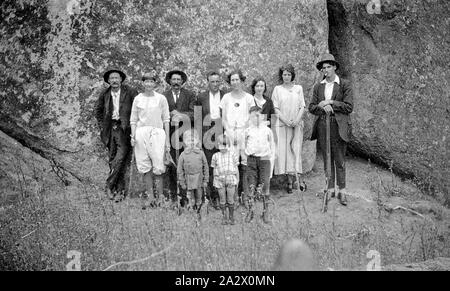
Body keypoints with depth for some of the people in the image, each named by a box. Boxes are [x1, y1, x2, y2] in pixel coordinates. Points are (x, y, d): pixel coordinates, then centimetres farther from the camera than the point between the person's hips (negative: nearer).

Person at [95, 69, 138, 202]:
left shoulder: (130, 92, -3)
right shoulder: (105, 94, 9)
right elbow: (98, 110, 22)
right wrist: (102, 125, 14)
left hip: (123, 128, -4)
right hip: (110, 129, 4)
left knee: (120, 158, -16)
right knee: (112, 159, 5)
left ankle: (109, 185, -4)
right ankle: (120, 189, 14)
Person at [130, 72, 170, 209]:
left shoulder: (161, 98, 6)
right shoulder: (138, 99, 11)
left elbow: (166, 120, 7)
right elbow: (133, 119, 12)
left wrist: (167, 139, 4)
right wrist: (133, 135, -2)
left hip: (157, 132, -2)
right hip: (141, 132, 2)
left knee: (158, 167, -8)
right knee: (145, 167, 2)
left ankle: (160, 196, 1)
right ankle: (150, 197, 9)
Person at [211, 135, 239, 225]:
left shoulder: (232, 154, 3)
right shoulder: (215, 156, 5)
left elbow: (236, 168, 7)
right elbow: (214, 169, 11)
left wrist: (237, 180, 6)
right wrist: (214, 182, 11)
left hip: (231, 179, -1)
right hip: (220, 180, 1)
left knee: (230, 200, -1)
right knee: (222, 200, 5)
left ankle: (231, 217, 13)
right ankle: (224, 217, 18)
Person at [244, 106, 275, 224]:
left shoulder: (267, 130, 7)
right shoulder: (248, 131, 8)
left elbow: (272, 145, 13)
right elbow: (245, 145, 16)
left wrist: (270, 154, 2)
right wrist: (247, 153, 4)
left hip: (264, 159, -1)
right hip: (251, 160, 1)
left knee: (265, 187, -3)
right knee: (251, 187, 1)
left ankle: (265, 213, 6)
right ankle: (250, 212, 11)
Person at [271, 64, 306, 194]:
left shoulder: (299, 88, 13)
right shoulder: (277, 89, 8)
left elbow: (302, 107, 7)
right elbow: (276, 108, 1)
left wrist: (296, 120, -9)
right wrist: (286, 121, -12)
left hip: (297, 124, 1)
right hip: (282, 124, -1)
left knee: (295, 150, -4)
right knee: (283, 149, -7)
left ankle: (290, 181, -2)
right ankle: (290, 180, -2)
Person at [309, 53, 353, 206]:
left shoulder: (344, 85, 1)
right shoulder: (318, 87, 12)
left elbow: (349, 107, -5)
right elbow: (311, 107, 7)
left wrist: (331, 103, -11)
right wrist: (323, 107, -13)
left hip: (338, 126, -3)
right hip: (322, 126, 3)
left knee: (340, 161, 0)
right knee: (327, 160, 8)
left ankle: (342, 191, 8)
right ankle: (330, 189, 17)